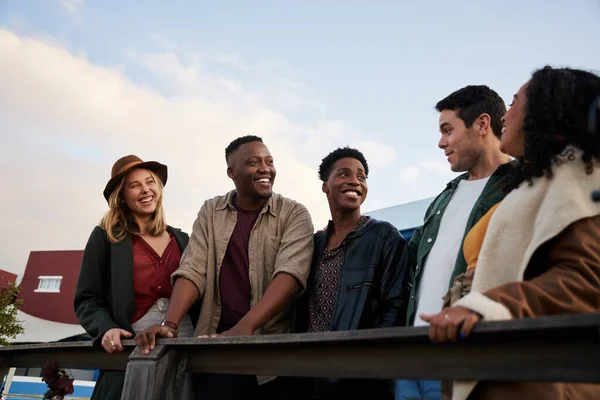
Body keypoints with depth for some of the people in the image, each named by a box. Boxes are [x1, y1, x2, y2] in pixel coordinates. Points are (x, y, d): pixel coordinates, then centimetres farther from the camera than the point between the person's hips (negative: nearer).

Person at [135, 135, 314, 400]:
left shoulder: (294, 214, -4)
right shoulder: (211, 212, 6)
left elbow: (291, 273, -17)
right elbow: (193, 271, -2)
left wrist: (244, 327, -30)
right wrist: (169, 324, -18)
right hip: (214, 345, 2)